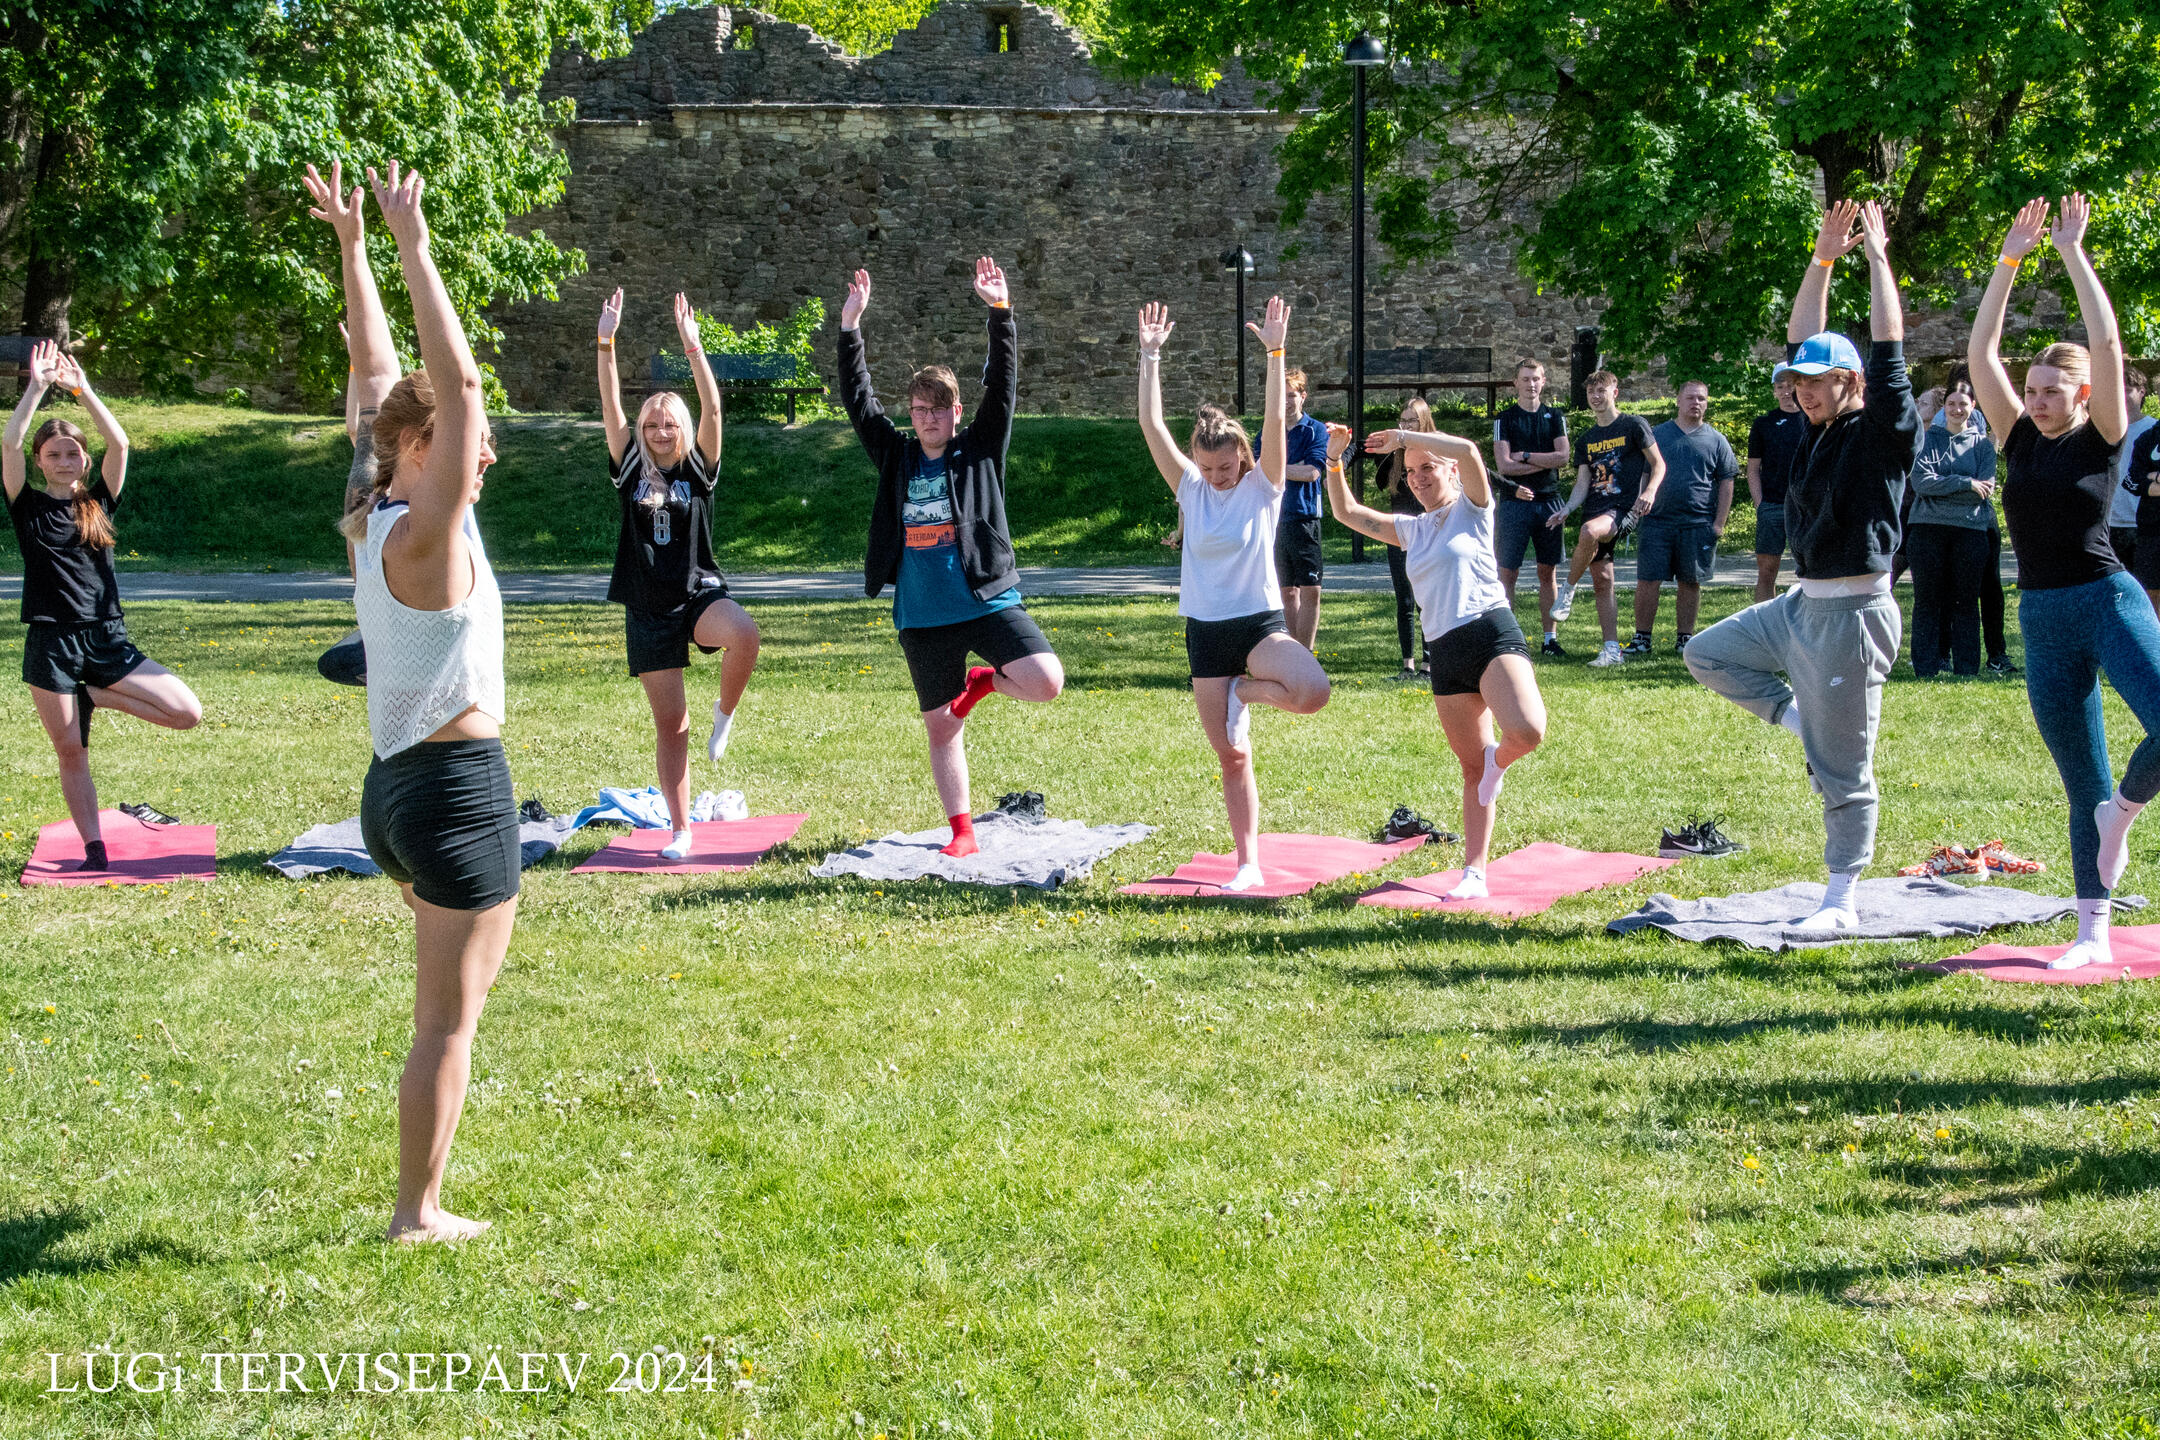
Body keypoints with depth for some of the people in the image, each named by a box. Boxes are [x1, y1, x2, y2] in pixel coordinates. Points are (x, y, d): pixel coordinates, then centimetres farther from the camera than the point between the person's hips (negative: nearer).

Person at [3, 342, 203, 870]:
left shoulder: (98, 504, 9)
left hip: (106, 641, 2)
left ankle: (93, 696, 9)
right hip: (50, 643, -2)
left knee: (187, 713, -10)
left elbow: (119, 444, -4)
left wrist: (82, 389, -8)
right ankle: (94, 849, 11)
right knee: (71, 751, 0)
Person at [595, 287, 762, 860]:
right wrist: (606, 343, -17)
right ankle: (679, 828, 12)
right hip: (649, 609, 1)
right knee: (670, 722, 2)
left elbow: (712, 409, -12)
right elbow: (611, 409, -7)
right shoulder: (630, 470, 4)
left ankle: (726, 712, -7)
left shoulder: (698, 469, 2)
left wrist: (693, 346, -22)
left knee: (744, 634, -36)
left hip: (699, 595, -1)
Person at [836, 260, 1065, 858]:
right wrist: (850, 327, -3)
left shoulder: (980, 449, 2)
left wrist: (1000, 312, -19)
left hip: (987, 601, -2)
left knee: (1046, 682, -21)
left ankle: (983, 681, 11)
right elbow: (858, 400, 5)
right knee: (941, 726, 6)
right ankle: (962, 831, 18)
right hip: (923, 617, 2)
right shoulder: (897, 456, 9)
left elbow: (1002, 386, -8)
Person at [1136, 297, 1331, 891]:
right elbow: (1152, 425, -5)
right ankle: (1247, 864, 14)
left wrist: (1275, 353, -28)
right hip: (1206, 631, 3)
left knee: (1312, 692, -31)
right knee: (1232, 756, 5)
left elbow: (1276, 422, -19)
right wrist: (1150, 357, -10)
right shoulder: (1191, 489, 3)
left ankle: (1246, 690, 0)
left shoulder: (1262, 487, -4)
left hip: (1259, 623, -2)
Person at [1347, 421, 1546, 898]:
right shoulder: (1411, 529, 22)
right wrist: (1333, 459, 10)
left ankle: (1498, 759, 6)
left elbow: (1468, 451, -13)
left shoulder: (1471, 509, 6)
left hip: (1492, 633, -5)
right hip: (1444, 652, 6)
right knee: (1471, 768, 8)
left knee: (1526, 732, -29)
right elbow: (1348, 512, 22)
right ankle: (1474, 874, 12)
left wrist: (1404, 438, -7)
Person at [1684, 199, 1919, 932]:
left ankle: (1840, 902, 5)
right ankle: (1802, 720, 14)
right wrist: (1823, 259, 11)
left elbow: (1889, 348, -16)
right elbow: (1802, 339, 15)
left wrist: (1877, 257, -8)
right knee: (1707, 653, 16)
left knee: (1843, 773, -3)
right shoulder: (1823, 427, 10)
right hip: (1803, 606, 8)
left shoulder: (1885, 432, -10)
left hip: (1853, 615, -8)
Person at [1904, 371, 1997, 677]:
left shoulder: (1982, 444, 9)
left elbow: (1986, 489, -3)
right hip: (1928, 529, -1)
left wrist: (1940, 486, -9)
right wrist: (1965, 484, -12)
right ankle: (1926, 668, 4)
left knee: (1966, 602, 4)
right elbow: (1920, 481, -8)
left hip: (1970, 531, 1)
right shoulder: (1927, 439, 7)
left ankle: (1967, 669, 9)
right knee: (1927, 601, 1)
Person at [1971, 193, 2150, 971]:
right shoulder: (2020, 439, 9)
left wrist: (2073, 253, -10)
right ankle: (2093, 934, 10)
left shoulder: (2101, 438, -2)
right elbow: (1981, 352, 3)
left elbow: (2106, 343, -13)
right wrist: (2010, 260, 1)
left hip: (2108, 601, -3)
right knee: (2082, 789, 6)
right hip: (2042, 620, 3)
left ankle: (2122, 810, 3)